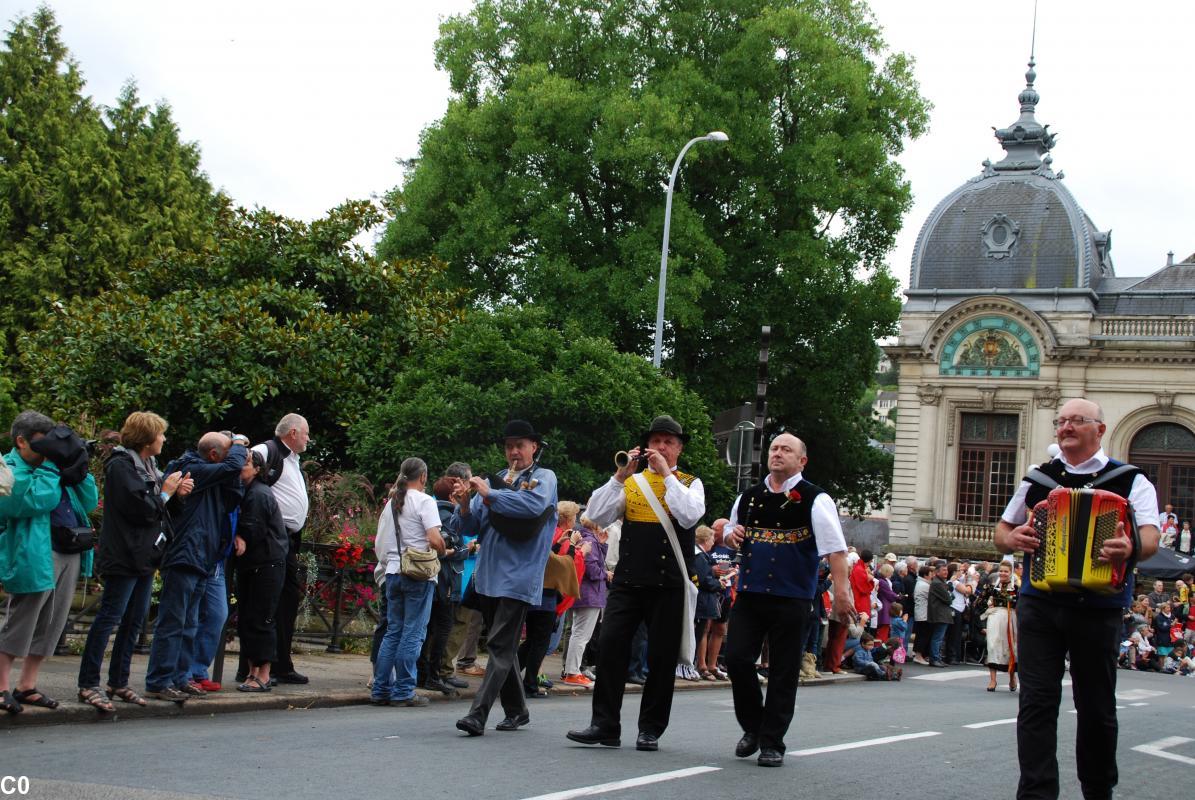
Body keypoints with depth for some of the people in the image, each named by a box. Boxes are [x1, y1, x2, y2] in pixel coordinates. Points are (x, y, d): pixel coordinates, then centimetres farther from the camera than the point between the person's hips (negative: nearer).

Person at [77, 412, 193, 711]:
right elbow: (139, 509, -20)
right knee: (109, 618, -8)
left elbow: (159, 507, 21)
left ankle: (119, 682, 18)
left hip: (144, 557, 10)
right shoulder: (121, 465, -12)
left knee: (135, 621, 11)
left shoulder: (148, 465, 18)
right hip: (124, 557, -10)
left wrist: (177, 494, 3)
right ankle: (88, 685, -5)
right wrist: (166, 492, -8)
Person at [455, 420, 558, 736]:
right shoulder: (494, 479, 14)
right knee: (504, 646, 14)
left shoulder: (544, 477, 1)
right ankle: (516, 710, 24)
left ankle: (478, 713, -16)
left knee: (501, 646, -10)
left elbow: (535, 505, -21)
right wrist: (465, 505, -8)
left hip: (519, 577, -6)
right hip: (488, 575, 6)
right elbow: (470, 526, 13)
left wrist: (490, 494, -18)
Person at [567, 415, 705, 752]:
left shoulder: (689, 484, 6)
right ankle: (604, 725, -1)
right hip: (627, 581, 2)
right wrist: (620, 476, -8)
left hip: (669, 584, -2)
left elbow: (690, 516, -15)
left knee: (662, 658, 3)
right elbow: (597, 515, 0)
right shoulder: (631, 483, 12)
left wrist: (667, 474, -13)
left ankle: (650, 730, 12)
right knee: (611, 647, -6)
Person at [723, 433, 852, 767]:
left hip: (792, 598, -4)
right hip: (749, 593, 4)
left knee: (783, 672, 0)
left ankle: (772, 743, 12)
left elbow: (835, 550, -11)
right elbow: (732, 536, 29)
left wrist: (842, 593, -20)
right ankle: (752, 727, 17)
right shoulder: (748, 498, 13)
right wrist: (731, 535, 4)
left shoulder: (814, 500, -4)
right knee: (736, 657, -4)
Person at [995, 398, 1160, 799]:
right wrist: (1012, 539, -5)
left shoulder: (1130, 481, 4)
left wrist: (1131, 547, -34)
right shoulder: (1037, 480, 13)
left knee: (1097, 706, 9)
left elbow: (1150, 537, -10)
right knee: (1037, 701, -7)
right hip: (1039, 604, 1)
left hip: (1098, 607, -1)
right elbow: (1001, 531, 20)